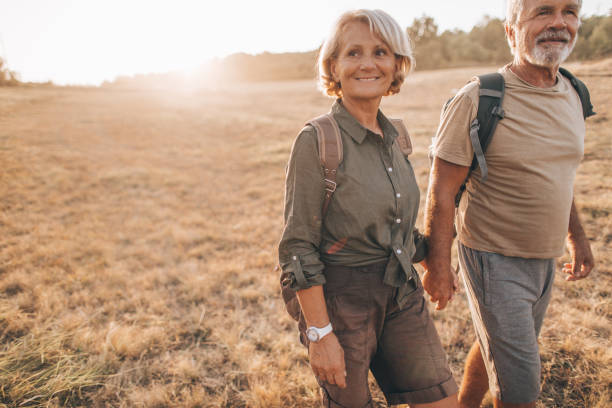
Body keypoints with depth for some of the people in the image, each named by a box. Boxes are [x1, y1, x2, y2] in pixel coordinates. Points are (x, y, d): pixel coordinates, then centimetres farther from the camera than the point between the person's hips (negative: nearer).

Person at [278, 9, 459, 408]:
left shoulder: (394, 135, 4)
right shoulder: (317, 140, -16)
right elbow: (298, 247, -16)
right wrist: (320, 333, -16)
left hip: (404, 296, 6)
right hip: (342, 300, -6)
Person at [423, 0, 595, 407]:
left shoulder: (572, 95, 3)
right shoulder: (477, 100, -19)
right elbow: (441, 192, -17)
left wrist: (577, 236, 19)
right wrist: (438, 267, -15)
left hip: (545, 260, 7)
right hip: (495, 261, -7)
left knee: (494, 347, 25)